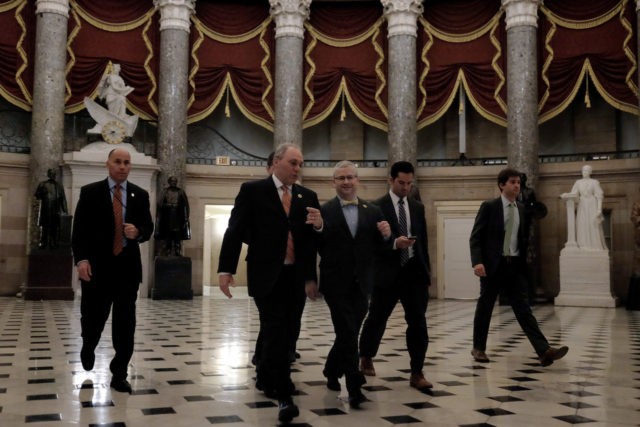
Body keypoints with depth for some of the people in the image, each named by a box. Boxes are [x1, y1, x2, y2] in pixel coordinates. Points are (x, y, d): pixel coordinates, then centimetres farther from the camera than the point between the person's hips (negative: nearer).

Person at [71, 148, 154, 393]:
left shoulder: (140, 195, 9)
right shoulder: (90, 192, 2)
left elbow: (148, 228, 9)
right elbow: (80, 229, -3)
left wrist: (138, 232, -14)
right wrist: (81, 258, -15)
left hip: (128, 266, 1)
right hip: (97, 265, -1)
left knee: (125, 322, 0)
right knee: (93, 316, 7)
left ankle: (119, 375, 9)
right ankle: (88, 347, 42)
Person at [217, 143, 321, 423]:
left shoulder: (308, 197, 10)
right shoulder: (253, 190, -2)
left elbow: (316, 238, 8)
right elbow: (235, 231, -7)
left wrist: (319, 225, -15)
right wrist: (226, 269, -13)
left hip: (295, 275, 5)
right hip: (266, 275, -5)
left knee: (283, 333, 16)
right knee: (276, 333, -7)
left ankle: (265, 376, 37)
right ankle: (284, 396, -3)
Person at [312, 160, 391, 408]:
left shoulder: (373, 212, 8)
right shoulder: (323, 211, -4)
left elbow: (379, 249, 10)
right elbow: (314, 249, -6)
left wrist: (386, 236, -10)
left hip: (361, 285, 4)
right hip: (336, 284, -4)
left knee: (348, 334, 15)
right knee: (348, 334, -5)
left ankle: (332, 371, 39)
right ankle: (354, 388, 1)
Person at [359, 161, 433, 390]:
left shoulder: (418, 207, 12)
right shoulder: (376, 207, -4)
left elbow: (423, 241, 15)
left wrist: (427, 271, 13)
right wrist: (393, 243, -23)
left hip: (414, 271, 4)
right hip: (388, 272, -3)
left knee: (418, 322, -2)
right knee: (377, 319, 11)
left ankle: (417, 373, 5)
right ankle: (366, 357, 36)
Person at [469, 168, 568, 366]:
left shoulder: (522, 209, 10)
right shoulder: (489, 206, -6)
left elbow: (523, 238, 17)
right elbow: (475, 237, -9)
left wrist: (524, 262, 13)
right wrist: (477, 262, -21)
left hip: (515, 266, 4)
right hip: (493, 265, -4)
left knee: (523, 309, -2)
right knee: (484, 308, 7)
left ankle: (544, 351, -10)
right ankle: (478, 348, 22)